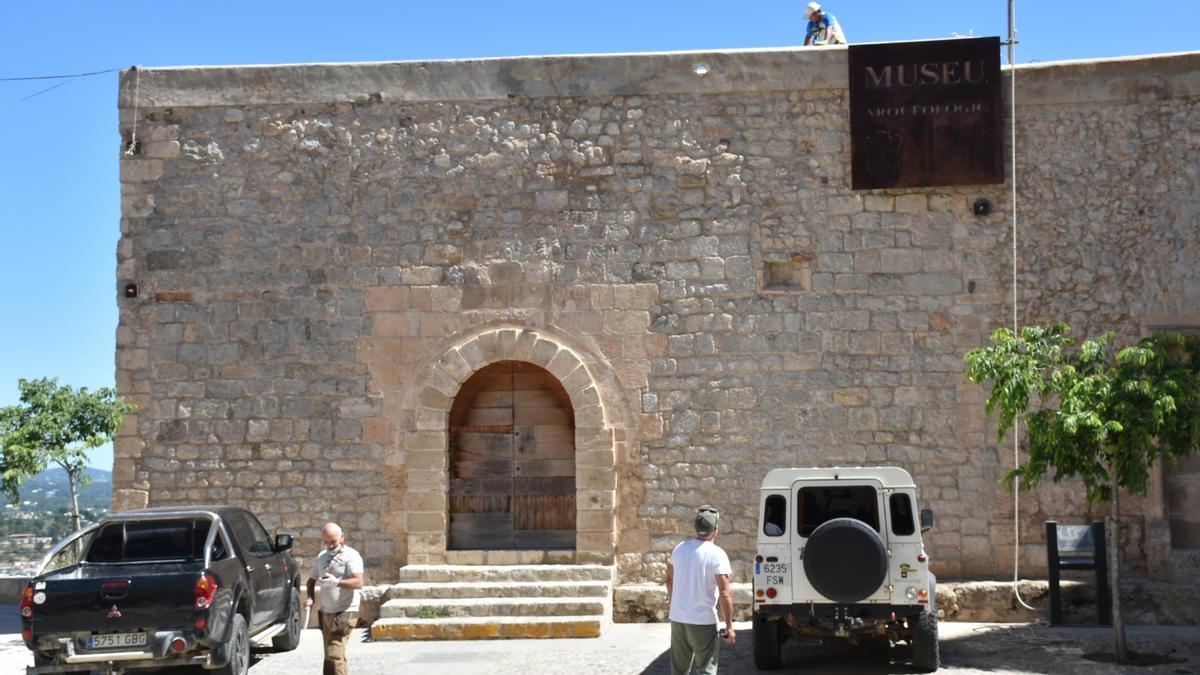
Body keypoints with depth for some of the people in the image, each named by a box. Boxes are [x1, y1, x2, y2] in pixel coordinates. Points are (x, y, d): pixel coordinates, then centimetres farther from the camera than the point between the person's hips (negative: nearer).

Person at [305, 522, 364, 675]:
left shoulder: (351, 556, -9)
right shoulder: (322, 557, 13)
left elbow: (358, 582, -21)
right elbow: (312, 579, 25)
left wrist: (336, 582, -35)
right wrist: (310, 597, 6)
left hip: (344, 613, -8)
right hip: (326, 613, 8)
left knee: (333, 655, -16)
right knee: (337, 655, 16)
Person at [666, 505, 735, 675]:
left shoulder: (679, 549, 4)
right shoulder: (717, 554, -13)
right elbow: (725, 593, -17)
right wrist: (729, 625, -11)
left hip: (677, 618, 5)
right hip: (703, 622, -5)